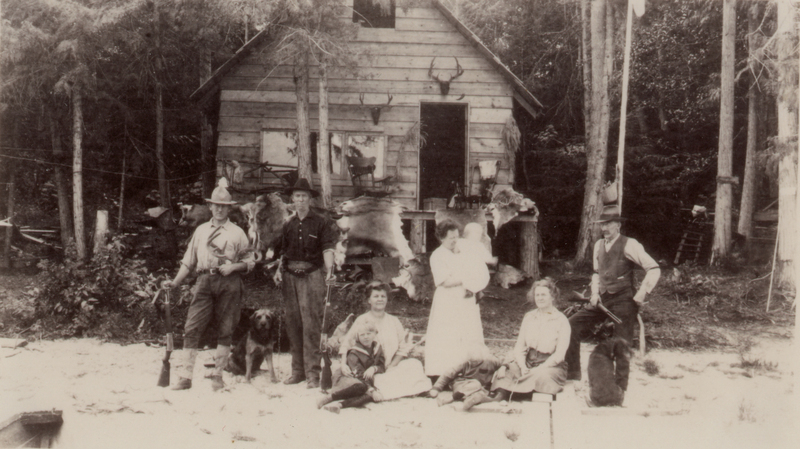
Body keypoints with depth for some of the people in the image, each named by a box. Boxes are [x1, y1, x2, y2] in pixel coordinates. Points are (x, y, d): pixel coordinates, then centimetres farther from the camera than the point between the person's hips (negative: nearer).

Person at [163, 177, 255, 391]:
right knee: (192, 328, -7)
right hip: (204, 281, 2)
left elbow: (250, 261, 8)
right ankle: (186, 377, -5)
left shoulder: (237, 233, 9)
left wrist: (233, 266, -9)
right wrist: (175, 282, 9)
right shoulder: (201, 230, 17)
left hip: (228, 283, -2)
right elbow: (189, 261, 17)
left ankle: (218, 375, 12)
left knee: (225, 330, 2)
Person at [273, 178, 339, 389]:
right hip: (290, 276, 5)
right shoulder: (288, 224, 15)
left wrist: (329, 270, -21)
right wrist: (279, 270, 4)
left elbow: (328, 248, -7)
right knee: (292, 323, 7)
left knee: (311, 324, -9)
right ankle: (297, 370, 15)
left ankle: (313, 372, -6)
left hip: (312, 275, -5)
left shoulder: (322, 222, 1)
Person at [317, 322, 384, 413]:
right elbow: (359, 374, -18)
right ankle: (329, 398, -38)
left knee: (370, 396, -34)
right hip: (350, 379, -4)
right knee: (361, 387, -41)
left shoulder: (377, 348, 10)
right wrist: (371, 390, -30)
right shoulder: (354, 353, -8)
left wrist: (374, 368, -17)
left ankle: (340, 404, -48)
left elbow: (382, 366, 7)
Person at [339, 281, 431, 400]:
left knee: (414, 364, -24)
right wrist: (343, 364, -19)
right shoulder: (362, 320, 5)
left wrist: (391, 367, -8)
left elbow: (404, 346, 6)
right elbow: (347, 341, -2)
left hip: (393, 367, 2)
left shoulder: (393, 321, 12)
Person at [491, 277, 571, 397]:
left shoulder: (561, 320, -1)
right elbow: (519, 346, 7)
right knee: (504, 372, -27)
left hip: (551, 365, -4)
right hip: (527, 362, 4)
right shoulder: (528, 317, 13)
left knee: (540, 376, -38)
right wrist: (523, 367, -13)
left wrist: (538, 369, -19)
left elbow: (559, 354, -7)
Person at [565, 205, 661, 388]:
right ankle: (572, 375, 2)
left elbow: (654, 269, -11)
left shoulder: (629, 245, -9)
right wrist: (595, 293, 8)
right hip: (602, 300, 6)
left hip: (623, 301, -6)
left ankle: (620, 387, 13)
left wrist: (641, 294, -13)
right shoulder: (599, 245, 11)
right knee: (572, 325, -6)